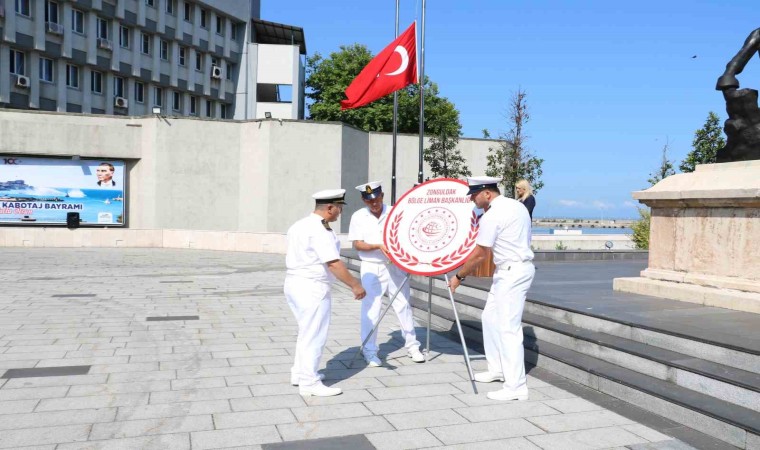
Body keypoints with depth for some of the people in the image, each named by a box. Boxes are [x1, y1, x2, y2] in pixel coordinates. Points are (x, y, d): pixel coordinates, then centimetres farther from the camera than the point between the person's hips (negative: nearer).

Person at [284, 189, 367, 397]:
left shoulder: (299, 225, 11)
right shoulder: (319, 230, -19)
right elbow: (333, 263, -24)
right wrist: (355, 285, -18)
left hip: (294, 283, 10)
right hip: (312, 287, -10)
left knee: (307, 332, 21)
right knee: (314, 335, 1)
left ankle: (299, 373, 32)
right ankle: (309, 383, 9)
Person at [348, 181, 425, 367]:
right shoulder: (358, 217, -1)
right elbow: (357, 244, -7)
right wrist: (379, 246, -21)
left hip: (395, 266, 2)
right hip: (372, 269, -1)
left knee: (403, 306, 8)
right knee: (371, 310, -1)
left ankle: (412, 346, 20)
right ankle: (370, 351, 10)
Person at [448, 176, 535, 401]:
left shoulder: (492, 216, -17)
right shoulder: (516, 205, 11)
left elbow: (479, 255, -14)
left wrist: (459, 277, -2)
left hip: (512, 272, -10)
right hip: (514, 270, 10)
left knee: (508, 328, -8)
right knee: (490, 318, 18)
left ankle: (516, 387, -4)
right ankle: (497, 369, 28)